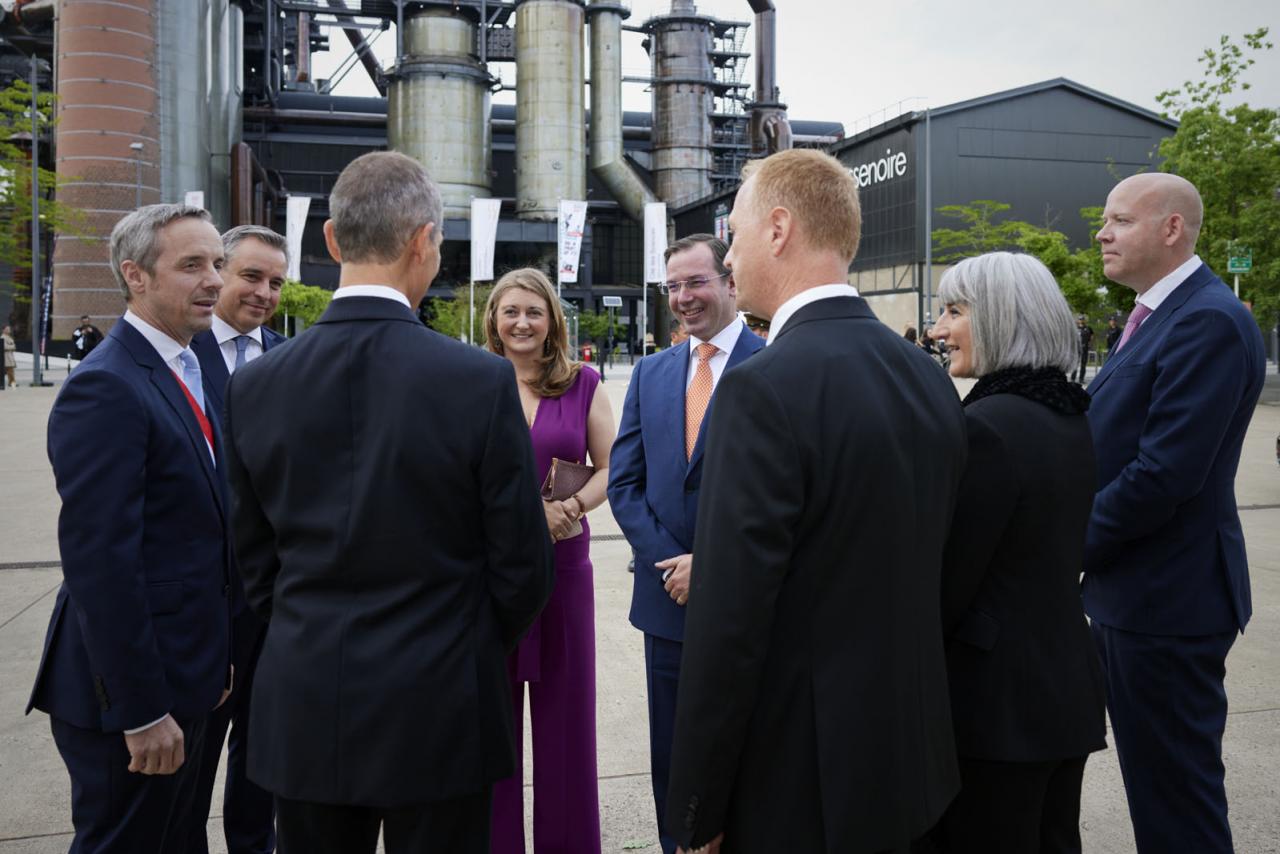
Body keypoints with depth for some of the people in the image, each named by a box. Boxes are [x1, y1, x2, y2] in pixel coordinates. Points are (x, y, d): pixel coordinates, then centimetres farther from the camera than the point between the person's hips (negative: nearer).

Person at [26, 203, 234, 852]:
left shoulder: (186, 373, 11)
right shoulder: (105, 387, -19)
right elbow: (100, 559, -23)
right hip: (132, 687, -9)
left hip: (180, 677, 9)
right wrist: (140, 710, -21)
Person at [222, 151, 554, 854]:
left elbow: (254, 563, 4)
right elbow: (519, 565, -8)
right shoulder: (482, 381, -16)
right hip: (435, 715, -3)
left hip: (302, 714, 3)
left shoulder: (252, 386, -5)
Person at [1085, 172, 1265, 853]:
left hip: (1167, 600, -9)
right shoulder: (1152, 315, 14)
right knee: (1149, 779, 21)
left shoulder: (1208, 322, -18)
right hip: (1131, 593, 10)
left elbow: (1164, 473, -25)